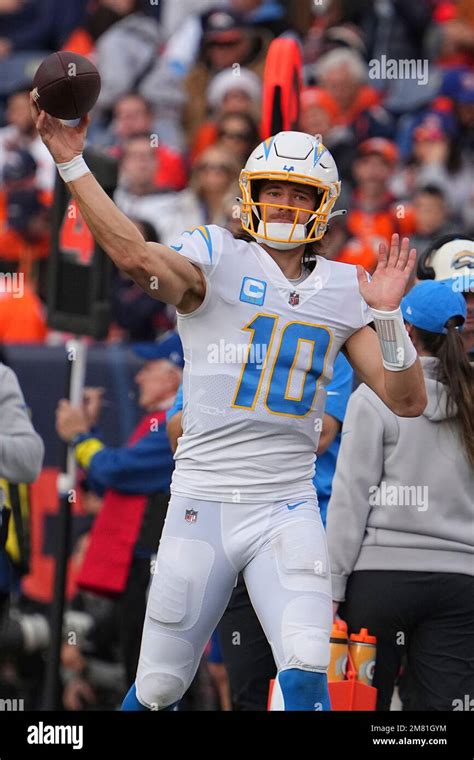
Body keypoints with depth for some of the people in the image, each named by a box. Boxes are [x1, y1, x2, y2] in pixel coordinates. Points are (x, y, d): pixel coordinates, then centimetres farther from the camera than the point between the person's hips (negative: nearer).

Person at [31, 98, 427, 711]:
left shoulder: (343, 292, 8)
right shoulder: (218, 263, -4)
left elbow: (407, 401, 6)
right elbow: (135, 254, -25)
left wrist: (387, 315, -10)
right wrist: (71, 162, -32)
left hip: (288, 511, 2)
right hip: (203, 503, -2)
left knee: (306, 675, -18)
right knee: (158, 688, 7)